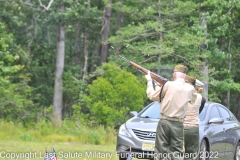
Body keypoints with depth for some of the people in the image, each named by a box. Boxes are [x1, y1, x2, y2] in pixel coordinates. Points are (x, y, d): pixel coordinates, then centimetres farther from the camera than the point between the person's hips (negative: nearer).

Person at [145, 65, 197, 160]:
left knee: (160, 152, 3)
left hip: (164, 122, -1)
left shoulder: (168, 85, -8)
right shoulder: (190, 89, -2)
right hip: (178, 124, 1)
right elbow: (192, 100, 20)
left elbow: (152, 96, 3)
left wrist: (149, 81, 18)